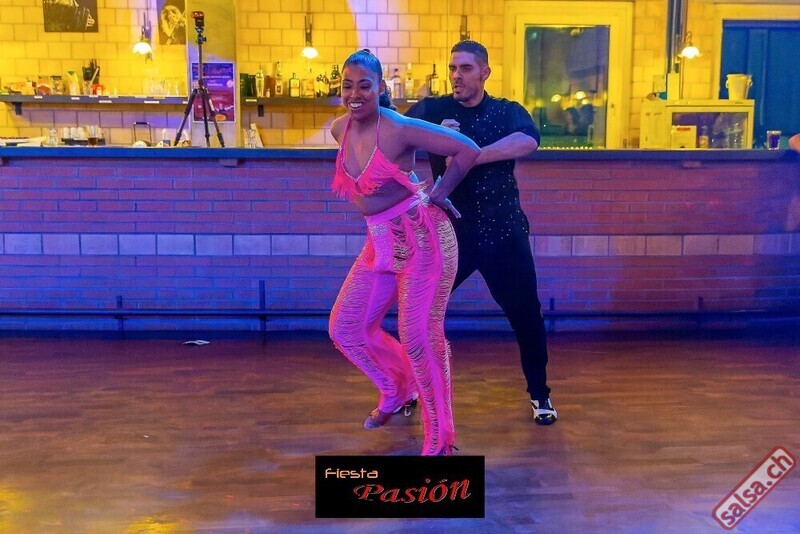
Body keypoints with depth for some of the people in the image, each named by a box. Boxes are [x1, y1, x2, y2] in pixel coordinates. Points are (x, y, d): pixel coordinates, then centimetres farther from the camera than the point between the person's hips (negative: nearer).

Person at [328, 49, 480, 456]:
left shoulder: (399, 128, -17)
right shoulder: (340, 129, 4)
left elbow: (468, 150, -17)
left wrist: (437, 194, -7)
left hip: (422, 240, -8)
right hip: (380, 243, 8)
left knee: (419, 338, -7)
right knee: (345, 327, 10)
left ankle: (439, 438, 9)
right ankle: (398, 389, 34)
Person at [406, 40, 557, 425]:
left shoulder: (508, 112, 0)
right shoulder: (432, 110, 3)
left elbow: (528, 141, -23)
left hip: (503, 232, 0)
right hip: (450, 231, 1)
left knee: (526, 314, 5)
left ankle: (539, 394, 25)